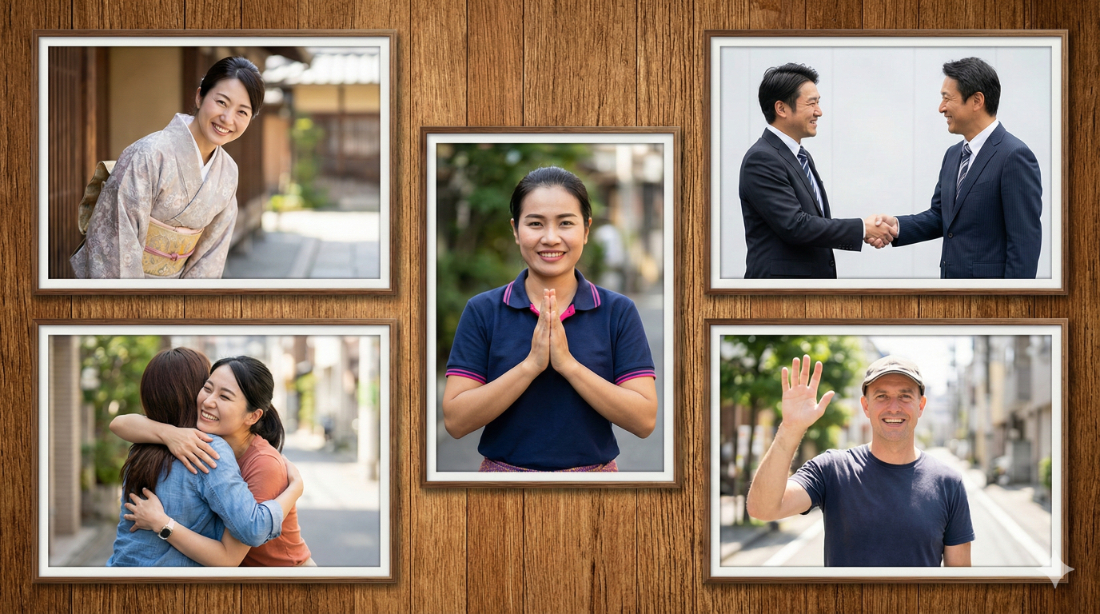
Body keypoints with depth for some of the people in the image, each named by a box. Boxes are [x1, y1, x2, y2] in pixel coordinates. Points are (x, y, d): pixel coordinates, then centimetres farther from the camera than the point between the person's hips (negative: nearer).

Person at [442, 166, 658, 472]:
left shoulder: (619, 312, -5)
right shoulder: (482, 312, -5)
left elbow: (644, 419, -12)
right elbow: (455, 420, -12)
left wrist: (569, 364, -20)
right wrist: (531, 365, -21)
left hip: (594, 469, 0)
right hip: (505, 467, 0)